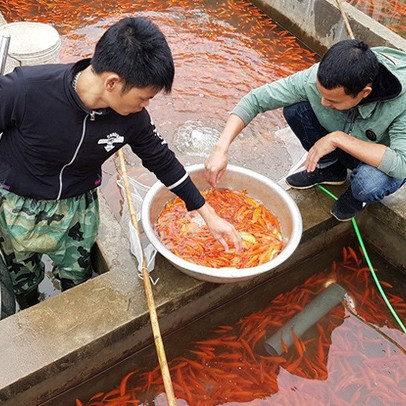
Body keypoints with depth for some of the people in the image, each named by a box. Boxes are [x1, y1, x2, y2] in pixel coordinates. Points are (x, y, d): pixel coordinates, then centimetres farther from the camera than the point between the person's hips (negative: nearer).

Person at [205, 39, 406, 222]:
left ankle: (357, 192, 2)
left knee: (368, 185, -39)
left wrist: (338, 138, -42)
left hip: (384, 165, -3)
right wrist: (221, 148, -33)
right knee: (294, 109, -21)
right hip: (341, 150, 3)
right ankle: (329, 168, 4)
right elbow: (255, 99, -22)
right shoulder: (315, 78, -28)